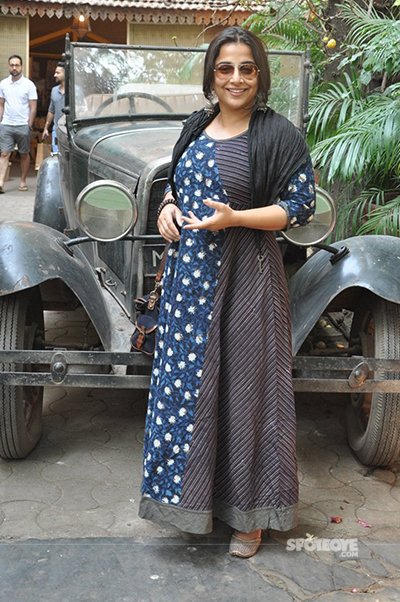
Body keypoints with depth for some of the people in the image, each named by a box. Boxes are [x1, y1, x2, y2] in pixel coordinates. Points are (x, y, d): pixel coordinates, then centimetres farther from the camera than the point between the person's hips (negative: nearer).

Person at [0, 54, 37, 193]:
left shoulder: (29, 85, -3)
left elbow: (33, 108, -2)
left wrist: (29, 125, -8)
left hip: (23, 126, -2)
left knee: (24, 155, 8)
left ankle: (23, 181, 18)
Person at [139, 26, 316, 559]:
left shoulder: (279, 134, -7)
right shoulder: (196, 128, 12)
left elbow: (300, 206, -9)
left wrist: (233, 218, -21)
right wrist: (168, 207, 1)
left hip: (246, 278, -6)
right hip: (190, 274, 6)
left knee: (246, 386, 2)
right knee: (187, 381, 11)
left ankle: (250, 513, 18)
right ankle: (192, 488, 31)